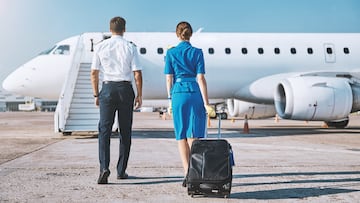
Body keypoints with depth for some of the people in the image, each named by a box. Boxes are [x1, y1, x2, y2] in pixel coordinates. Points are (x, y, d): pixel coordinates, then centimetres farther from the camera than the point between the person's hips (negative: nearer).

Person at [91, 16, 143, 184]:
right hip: (125, 89, 0)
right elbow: (137, 74, -2)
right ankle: (121, 171, 16)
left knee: (104, 130, 0)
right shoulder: (130, 47, 0)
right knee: (125, 131, 9)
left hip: (108, 88, 0)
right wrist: (139, 95, 5)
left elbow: (94, 73, 4)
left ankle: (104, 167, -17)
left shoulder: (100, 47, 4)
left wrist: (96, 95, 12)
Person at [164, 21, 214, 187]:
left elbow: (169, 79, 3)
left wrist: (170, 100, 12)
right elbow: (200, 79, -6)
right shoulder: (197, 52, -1)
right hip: (195, 93, -1)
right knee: (194, 135, 3)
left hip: (178, 93, 1)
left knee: (182, 136, 8)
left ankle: (187, 175, 6)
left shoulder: (171, 53, 3)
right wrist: (206, 103, -5)